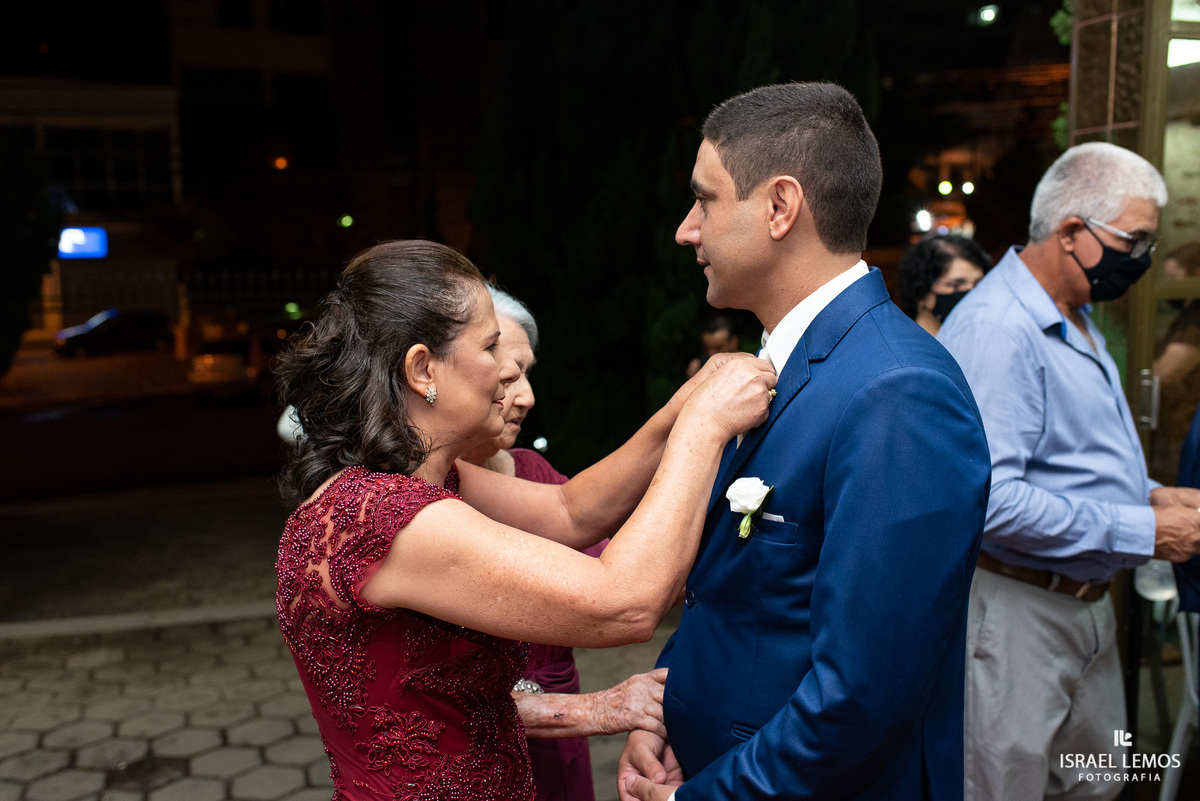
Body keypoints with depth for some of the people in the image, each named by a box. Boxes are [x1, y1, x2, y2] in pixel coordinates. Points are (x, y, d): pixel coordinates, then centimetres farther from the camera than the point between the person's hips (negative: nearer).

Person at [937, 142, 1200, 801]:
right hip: (1017, 610, -10)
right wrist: (1140, 531, -22)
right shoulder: (995, 329, -23)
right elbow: (989, 500, -32)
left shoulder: (1077, 320, 12)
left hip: (1087, 599, 10)